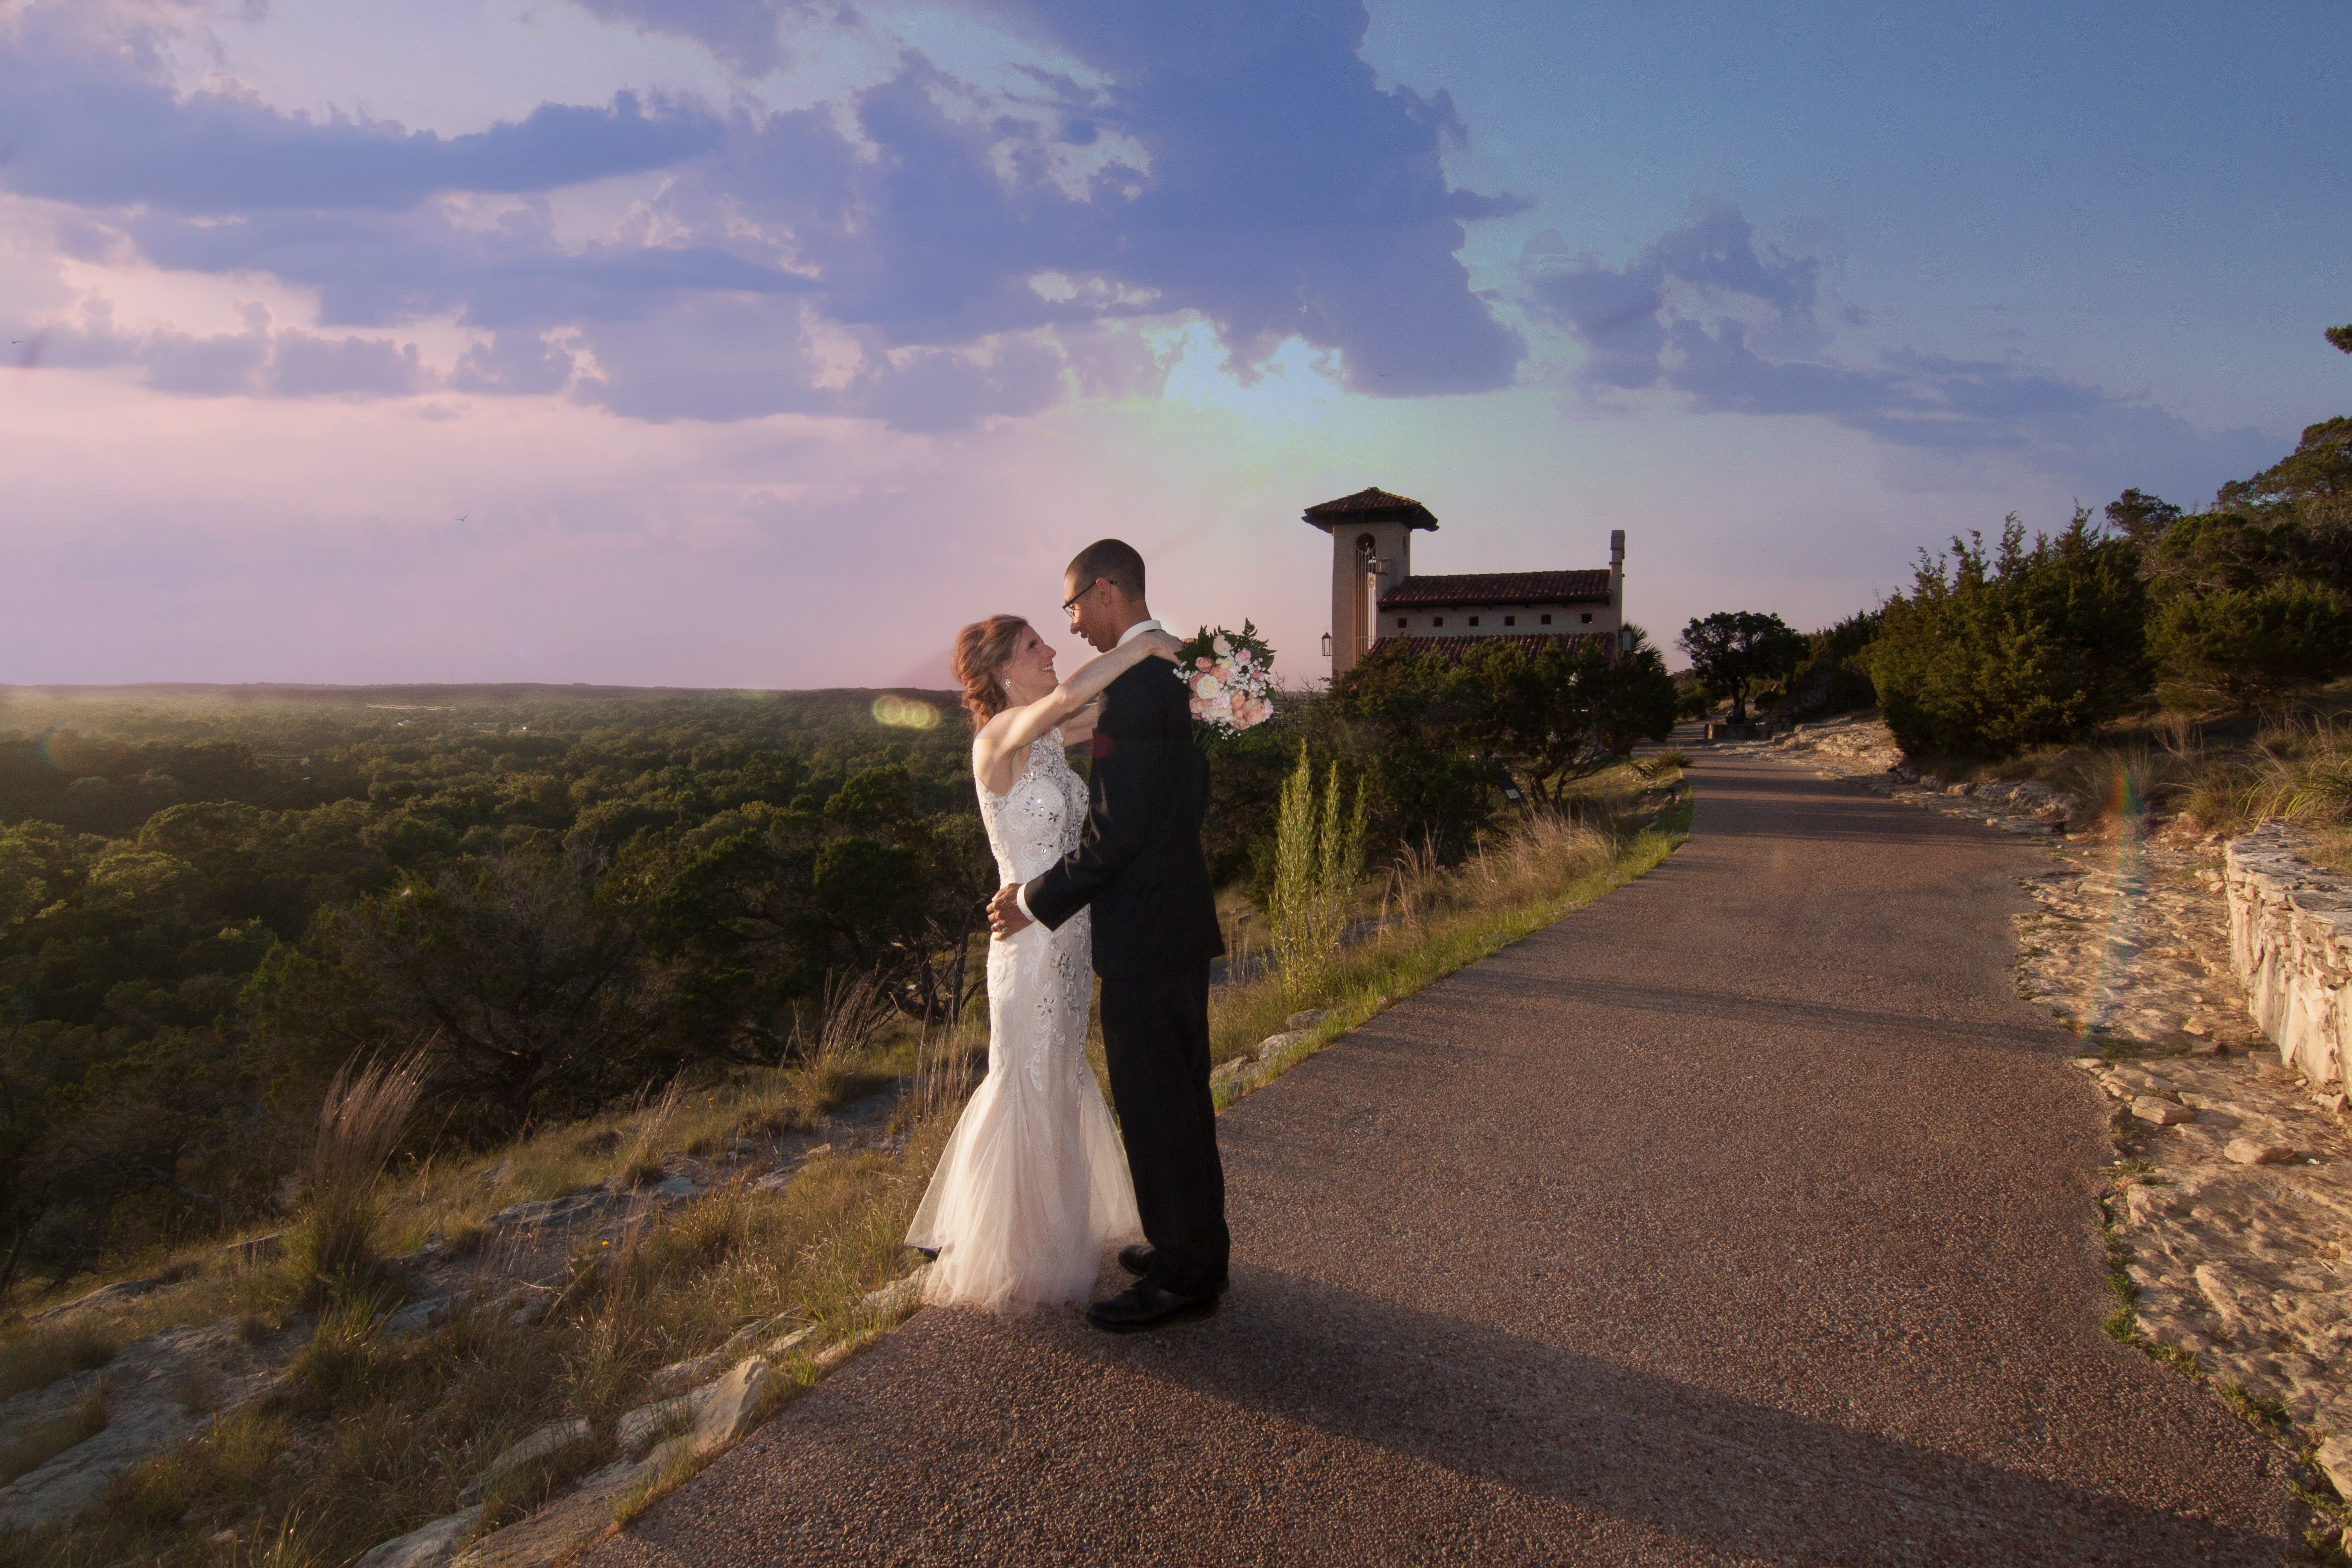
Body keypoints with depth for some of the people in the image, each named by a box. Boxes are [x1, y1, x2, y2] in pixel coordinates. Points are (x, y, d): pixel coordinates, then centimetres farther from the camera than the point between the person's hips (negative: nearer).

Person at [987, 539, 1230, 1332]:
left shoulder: (1133, 682, -21)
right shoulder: (1177, 673, 11)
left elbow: (1116, 832, -24)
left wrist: (1036, 899, -13)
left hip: (1144, 936, -10)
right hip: (1183, 917, 10)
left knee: (1154, 1106, 3)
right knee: (1183, 1094, 20)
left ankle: (1183, 1273, 17)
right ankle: (1197, 1244, 34)